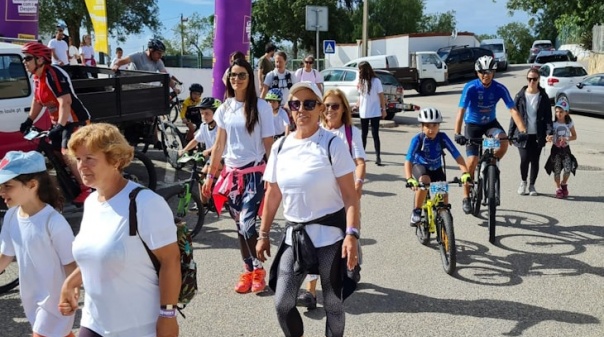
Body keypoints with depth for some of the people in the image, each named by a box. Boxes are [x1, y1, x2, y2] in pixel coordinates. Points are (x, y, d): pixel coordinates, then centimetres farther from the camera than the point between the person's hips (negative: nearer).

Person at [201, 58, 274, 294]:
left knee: (247, 225, -12)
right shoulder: (225, 108, 7)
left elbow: (269, 145, -7)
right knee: (240, 227, 10)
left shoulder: (261, 107, -7)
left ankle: (259, 270, 9)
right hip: (231, 174, 5)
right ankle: (247, 271, 23)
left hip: (254, 174, -5)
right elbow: (219, 145, 12)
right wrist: (210, 175, 11)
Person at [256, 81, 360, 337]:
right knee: (282, 303, 3)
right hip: (294, 234, 4)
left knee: (332, 302, 7)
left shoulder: (332, 144, -9)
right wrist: (264, 234, 11)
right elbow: (273, 194, 11)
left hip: (329, 234, -4)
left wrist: (352, 234, -23)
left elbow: (350, 195, -13)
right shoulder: (280, 147, 4)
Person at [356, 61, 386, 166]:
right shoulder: (361, 81, 1)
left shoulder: (376, 81, -10)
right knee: (363, 134, 10)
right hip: (363, 112, 4)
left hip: (375, 112, -4)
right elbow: (361, 96, 6)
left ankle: (378, 157, 3)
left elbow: (381, 96, -5)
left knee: (375, 134, 0)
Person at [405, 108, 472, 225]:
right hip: (420, 166, -3)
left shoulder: (442, 137, -22)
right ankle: (416, 211, -15)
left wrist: (465, 173, -38)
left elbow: (457, 156, -24)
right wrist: (409, 179, -50)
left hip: (436, 168, 3)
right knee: (425, 181, -33)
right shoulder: (418, 139, -28)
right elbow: (408, 160, -35)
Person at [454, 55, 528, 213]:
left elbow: (513, 110, -21)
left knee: (503, 141, -30)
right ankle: (466, 198, 5)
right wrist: (457, 134, -43)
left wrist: (522, 130, -35)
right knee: (472, 161, -10)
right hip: (473, 124, -2)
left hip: (491, 122, 2)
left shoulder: (500, 88, -17)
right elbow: (461, 111, -31)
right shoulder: (470, 88, -23)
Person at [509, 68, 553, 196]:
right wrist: (510, 134, 3)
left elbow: (548, 116, 2)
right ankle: (523, 182, 17)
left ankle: (532, 185, 23)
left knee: (535, 160, 5)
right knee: (524, 159, -10)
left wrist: (549, 132, -11)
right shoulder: (520, 96, 2)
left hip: (537, 135, 1)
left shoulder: (543, 97, 3)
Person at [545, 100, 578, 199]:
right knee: (557, 170, -3)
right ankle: (558, 189, 14)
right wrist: (549, 138, -32)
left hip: (565, 149, 1)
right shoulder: (553, 124, -5)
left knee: (568, 169, -10)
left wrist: (566, 139, -14)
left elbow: (574, 136, 5)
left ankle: (564, 184, 18)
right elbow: (548, 138, -8)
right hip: (556, 149, -1)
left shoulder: (569, 123, -1)